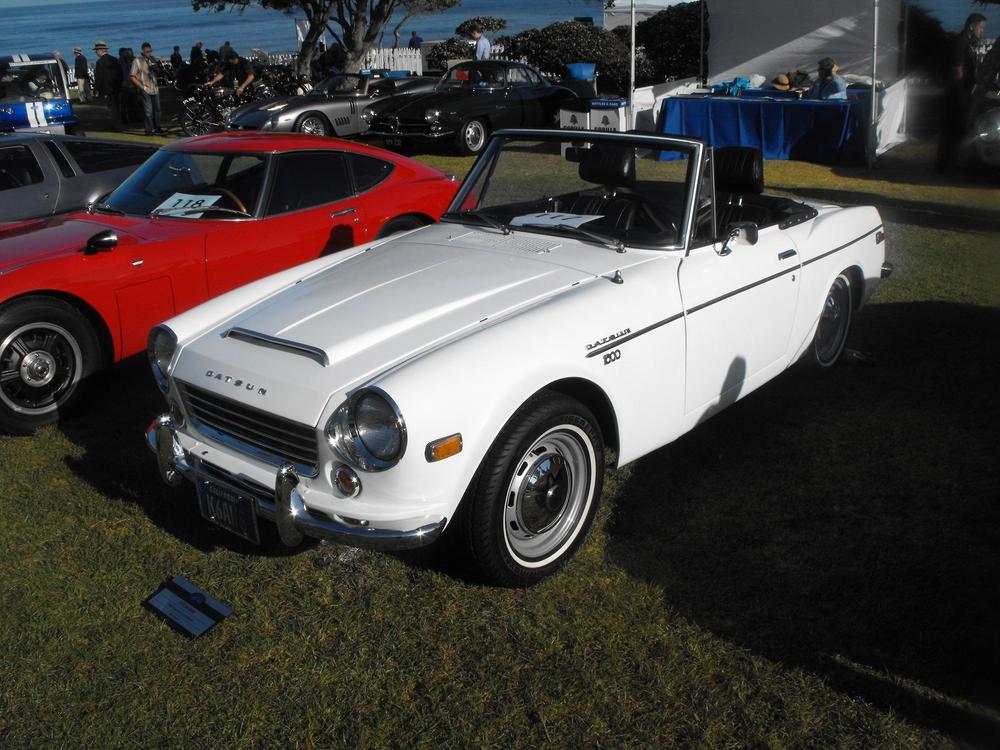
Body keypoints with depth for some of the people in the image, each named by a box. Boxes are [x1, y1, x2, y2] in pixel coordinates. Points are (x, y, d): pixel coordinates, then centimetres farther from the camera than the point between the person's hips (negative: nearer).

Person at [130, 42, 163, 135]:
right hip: (145, 90, -6)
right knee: (148, 110, -8)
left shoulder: (152, 59, 11)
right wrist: (141, 87, -12)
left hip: (155, 89, 6)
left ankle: (157, 127, 24)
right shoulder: (137, 61, -5)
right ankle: (148, 130, -3)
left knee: (157, 108, 11)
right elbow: (132, 77, -5)